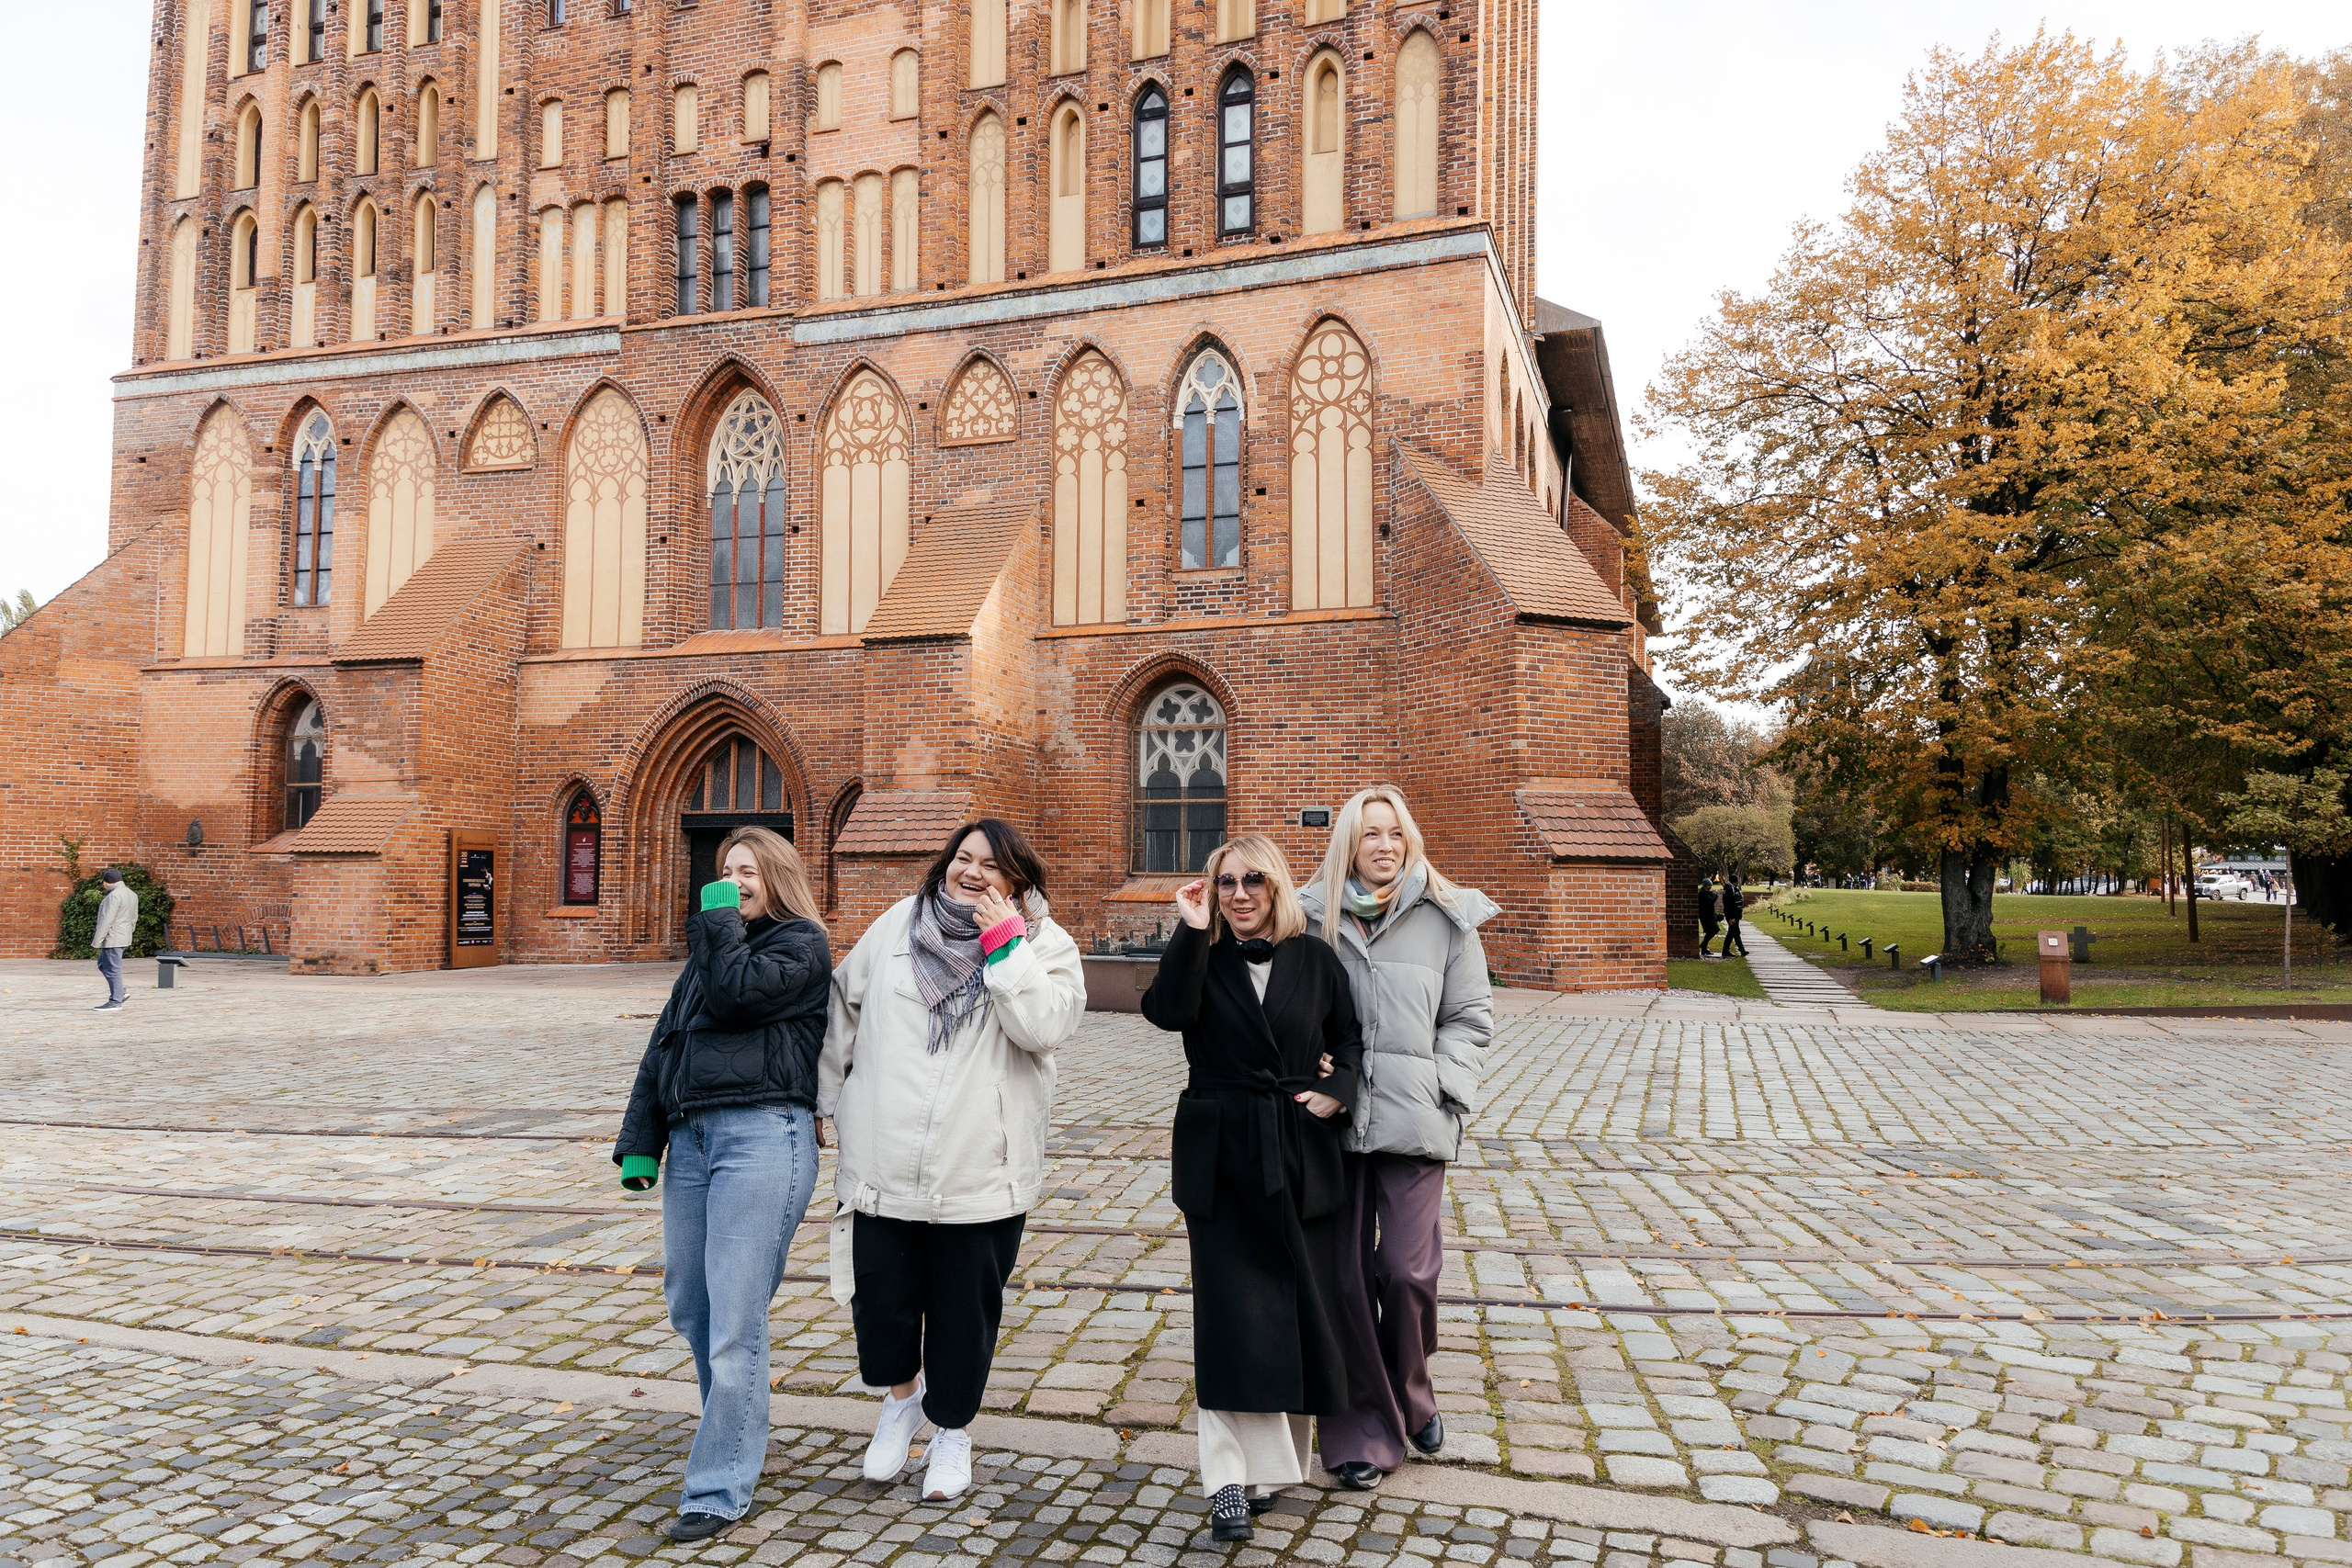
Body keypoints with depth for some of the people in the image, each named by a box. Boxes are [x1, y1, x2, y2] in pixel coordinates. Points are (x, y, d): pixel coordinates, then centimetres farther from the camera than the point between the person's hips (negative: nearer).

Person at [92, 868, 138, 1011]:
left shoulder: (115, 895, -17)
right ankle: (120, 993, 16)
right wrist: (129, 936, 23)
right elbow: (134, 918, 18)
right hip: (123, 937, 10)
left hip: (112, 938, -10)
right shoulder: (131, 894, 12)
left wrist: (97, 940, -18)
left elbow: (107, 920, -21)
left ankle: (115, 1002, -1)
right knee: (103, 965, 20)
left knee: (112, 969, -4)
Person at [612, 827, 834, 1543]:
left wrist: (719, 921, -2)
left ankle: (720, 1489, 3)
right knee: (688, 1303, 15)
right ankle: (740, 1431, 35)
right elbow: (662, 1047, 19)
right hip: (692, 1136, 8)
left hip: (761, 1136, -8)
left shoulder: (801, 944, 0)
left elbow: (735, 994, -17)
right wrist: (640, 1141, 13)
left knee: (733, 1320, -7)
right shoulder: (712, 945, 22)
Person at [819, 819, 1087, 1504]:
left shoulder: (1045, 946, -2)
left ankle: (952, 1428, 36)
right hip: (884, 1165, 2)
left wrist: (1002, 940, -18)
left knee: (965, 1313, 11)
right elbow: (844, 1007, 13)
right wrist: (829, 1098, 13)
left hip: (981, 1176, -2)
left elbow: (1045, 1026, -19)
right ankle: (902, 1395, 42)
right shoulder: (898, 925, 5)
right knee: (879, 1300, 10)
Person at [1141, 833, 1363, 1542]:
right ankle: (1230, 1479, -2)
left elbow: (1348, 1036, 12)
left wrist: (1337, 1088, -5)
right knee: (1232, 1311, -6)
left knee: (1299, 1304, 8)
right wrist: (1193, 931, -22)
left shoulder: (1314, 957, 4)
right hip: (1221, 1156, -2)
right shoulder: (1202, 956, 0)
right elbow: (1167, 1011, -21)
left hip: (1301, 1154, 2)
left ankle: (1273, 1458, 26)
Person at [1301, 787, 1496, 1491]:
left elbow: (1470, 1017, 8)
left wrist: (1444, 1089, -3)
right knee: (1346, 1277, 4)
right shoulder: (1314, 916, 4)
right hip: (1335, 1119, 1)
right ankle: (1362, 1431, 21)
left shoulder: (1446, 918, 5)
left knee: (1408, 1270, -3)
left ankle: (1408, 1394, 28)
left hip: (1414, 1122, 0)